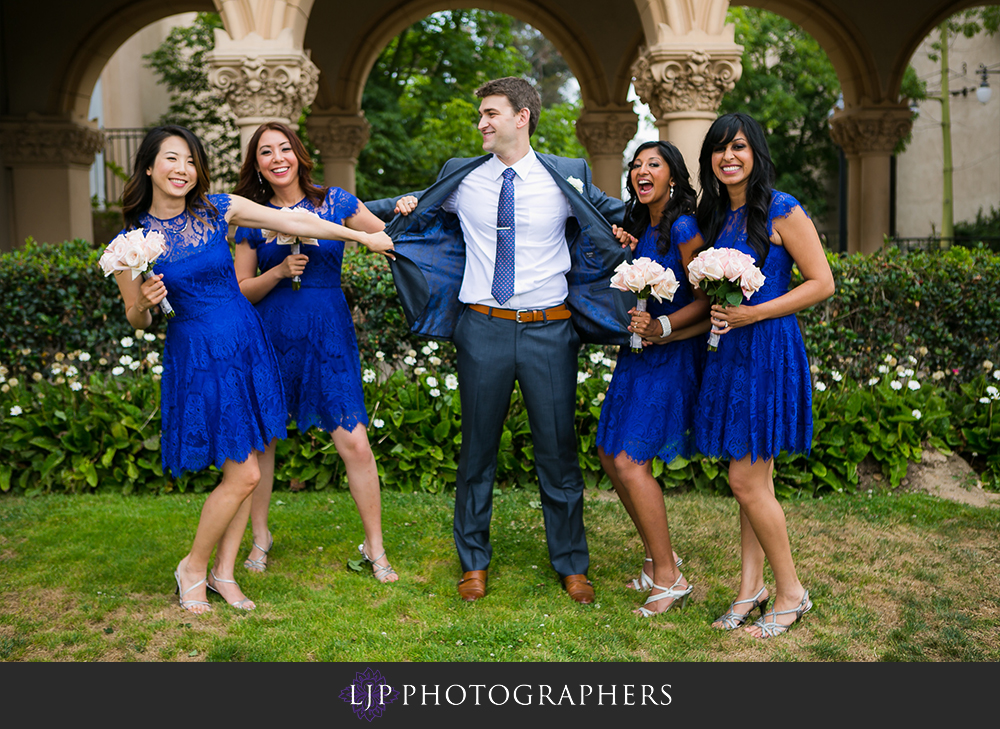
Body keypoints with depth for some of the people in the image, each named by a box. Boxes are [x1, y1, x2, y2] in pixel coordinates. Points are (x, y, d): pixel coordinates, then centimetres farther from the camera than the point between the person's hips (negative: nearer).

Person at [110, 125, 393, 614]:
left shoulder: (219, 209, 0)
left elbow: (295, 222, 5)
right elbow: (136, 321, 3)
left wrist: (363, 236, 9)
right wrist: (144, 303, -21)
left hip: (247, 343, 4)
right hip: (197, 353, -4)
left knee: (245, 469, 6)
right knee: (243, 474, -7)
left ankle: (224, 571, 21)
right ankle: (193, 568, 14)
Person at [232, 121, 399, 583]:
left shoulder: (334, 202, 5)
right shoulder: (251, 219, 7)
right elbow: (241, 291, 8)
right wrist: (279, 271, -10)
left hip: (329, 333, -1)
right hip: (270, 334, 1)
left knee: (354, 442, -7)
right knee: (260, 438, 5)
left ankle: (375, 548, 8)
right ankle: (260, 537, 27)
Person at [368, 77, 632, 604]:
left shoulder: (566, 178, 1)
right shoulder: (460, 179, 5)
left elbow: (617, 216, 18)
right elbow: (413, 210, 23)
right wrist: (399, 205, 3)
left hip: (549, 328, -1)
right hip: (483, 328, 1)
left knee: (558, 450, 6)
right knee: (477, 448, 9)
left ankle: (571, 566, 21)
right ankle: (474, 562, 24)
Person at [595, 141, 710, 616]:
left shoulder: (683, 227, -14)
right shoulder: (641, 226, 11)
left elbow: (706, 300, -15)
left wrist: (661, 327, -28)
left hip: (673, 357, -9)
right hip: (637, 351, 9)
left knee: (631, 462, -12)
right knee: (610, 455, 9)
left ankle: (669, 578, 0)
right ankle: (658, 556, 24)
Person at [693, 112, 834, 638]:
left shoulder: (781, 211, -9)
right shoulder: (715, 216, 13)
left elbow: (822, 283, -10)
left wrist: (751, 313, -17)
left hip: (767, 349, -7)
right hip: (727, 351, 7)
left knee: (746, 480, -6)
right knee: (753, 479, 11)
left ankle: (790, 593, 9)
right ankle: (750, 588, 18)